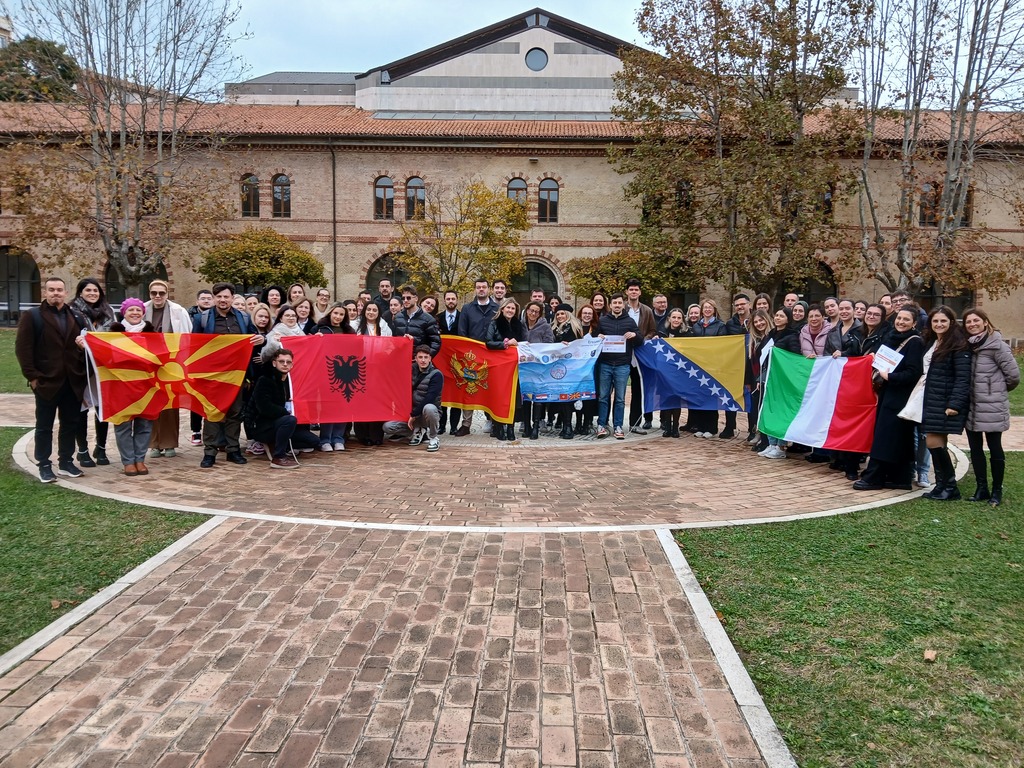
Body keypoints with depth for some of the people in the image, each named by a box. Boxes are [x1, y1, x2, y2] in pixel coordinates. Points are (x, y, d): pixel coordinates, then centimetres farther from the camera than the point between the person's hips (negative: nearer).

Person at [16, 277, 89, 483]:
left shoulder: (77, 317, 13)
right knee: (44, 426, 5)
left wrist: (85, 344, -8)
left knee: (70, 424, 10)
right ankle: (44, 466, 13)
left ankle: (66, 462, 20)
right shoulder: (31, 316, 0)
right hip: (46, 381, -4)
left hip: (73, 382, 4)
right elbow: (22, 348, -5)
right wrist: (32, 376, -11)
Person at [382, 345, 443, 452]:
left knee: (429, 408, -41)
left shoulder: (436, 375, -12)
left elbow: (429, 398, -20)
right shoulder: (412, 369, 6)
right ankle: (418, 430, 8)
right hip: (412, 412, 5)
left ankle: (433, 438, -14)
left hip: (429, 413, -5)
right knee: (387, 427, -15)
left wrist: (414, 415, -19)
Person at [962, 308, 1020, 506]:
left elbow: (1014, 374, -9)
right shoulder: (967, 346, 8)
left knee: (994, 448, 4)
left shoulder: (996, 345, -10)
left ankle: (996, 491, 15)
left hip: (992, 406, -6)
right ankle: (981, 488, 21)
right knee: (975, 447, 10)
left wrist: (1000, 390, 5)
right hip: (972, 405, 6)